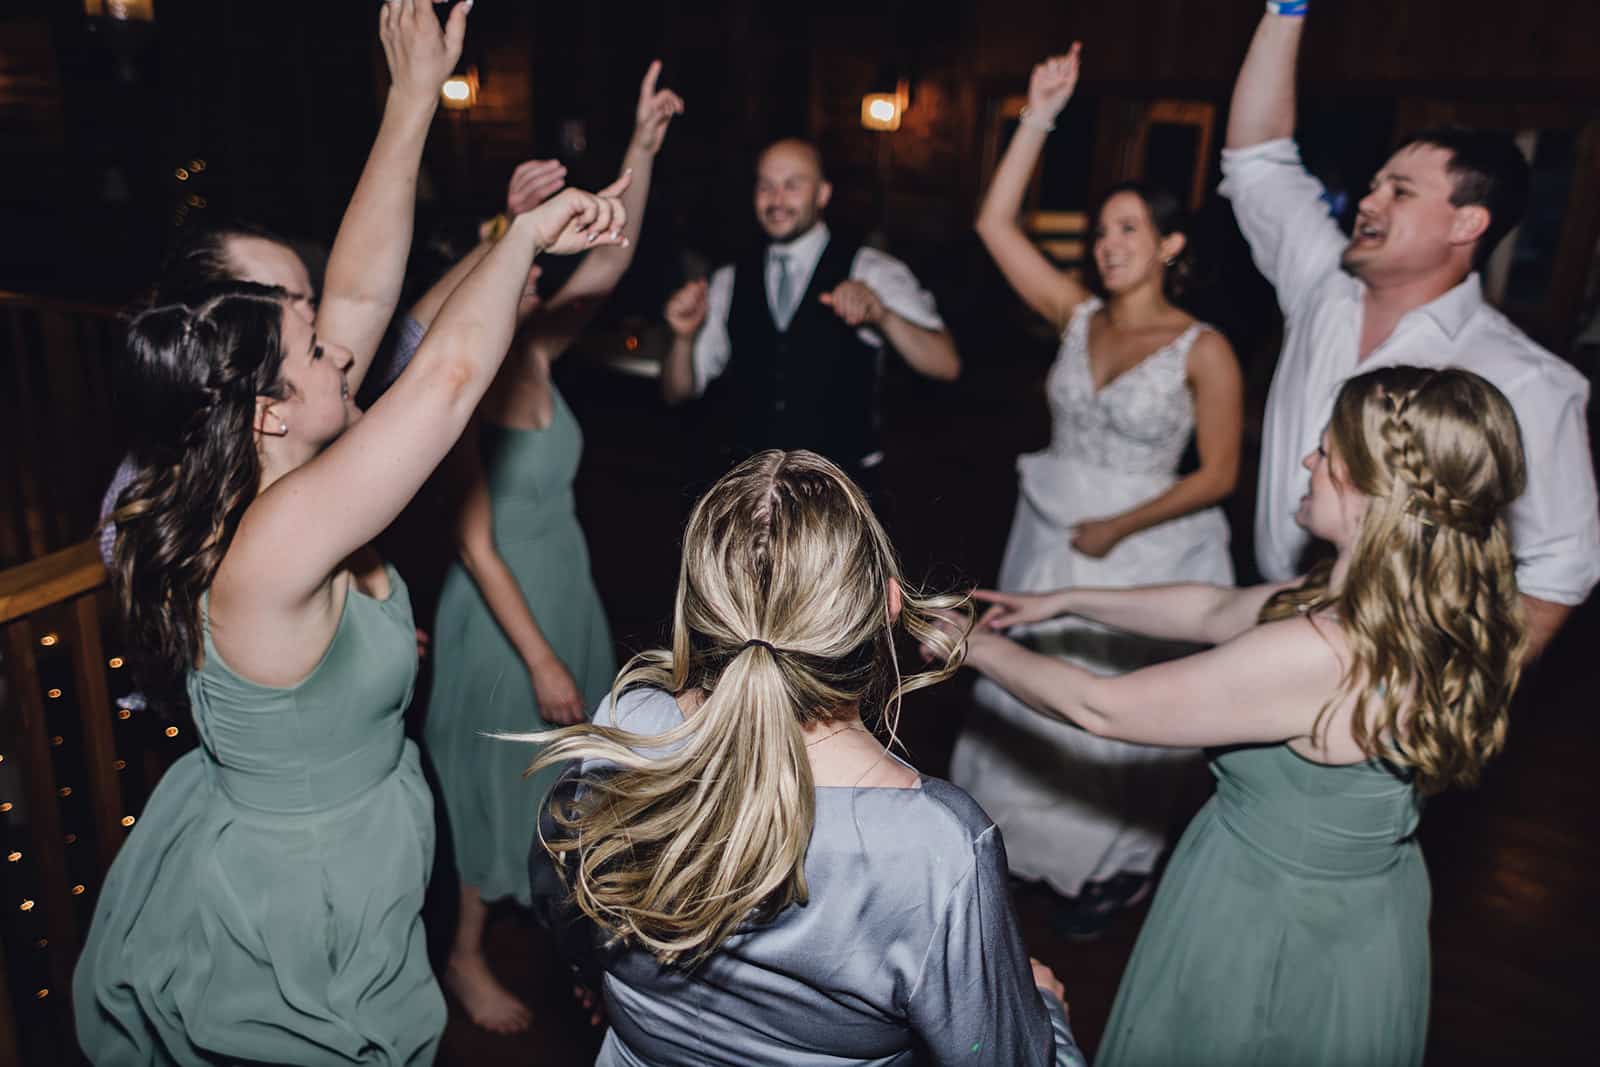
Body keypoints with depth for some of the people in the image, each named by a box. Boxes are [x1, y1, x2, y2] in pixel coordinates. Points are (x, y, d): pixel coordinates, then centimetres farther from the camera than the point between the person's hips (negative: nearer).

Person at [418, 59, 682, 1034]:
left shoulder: (536, 354, -4)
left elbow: (613, 261, -4)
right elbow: (476, 546, -22)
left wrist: (644, 148, -13)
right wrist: (540, 659, -19)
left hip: (570, 586, 7)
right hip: (501, 610, -7)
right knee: (492, 777, 10)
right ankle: (465, 958, 33)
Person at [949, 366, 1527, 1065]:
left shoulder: (1319, 656, -36)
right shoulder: (1415, 605, -9)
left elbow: (1098, 708, -26)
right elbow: (1216, 611, 4)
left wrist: (978, 648, -9)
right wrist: (1064, 601, 10)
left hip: (1275, 946, -8)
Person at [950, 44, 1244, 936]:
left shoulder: (1203, 350, -14)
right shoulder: (1078, 314, -2)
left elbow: (1218, 475, -12)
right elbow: (995, 225, -8)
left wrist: (1120, 527, -18)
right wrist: (1039, 119, -12)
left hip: (1142, 554, -4)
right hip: (1049, 542, 5)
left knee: (1115, 716, 12)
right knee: (1031, 701, 18)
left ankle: (1118, 867, 37)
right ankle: (1027, 836, 43)